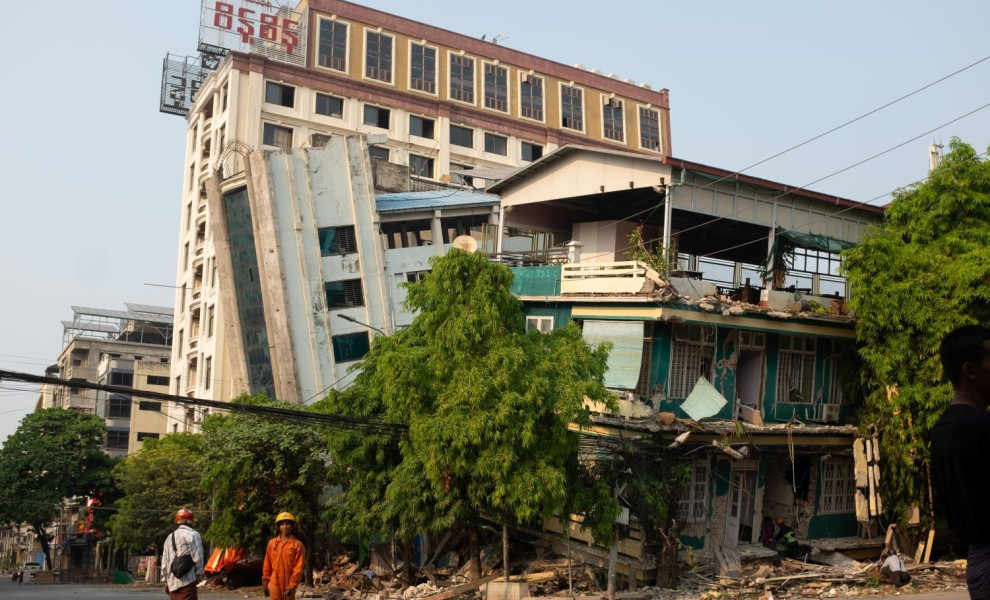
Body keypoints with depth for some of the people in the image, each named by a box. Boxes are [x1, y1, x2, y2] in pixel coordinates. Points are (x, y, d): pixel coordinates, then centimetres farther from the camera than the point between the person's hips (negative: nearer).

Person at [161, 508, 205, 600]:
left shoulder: (170, 537, 16)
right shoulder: (193, 534, -6)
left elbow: (164, 561, 16)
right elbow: (197, 558, -10)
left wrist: (165, 580, 22)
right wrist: (198, 575, 3)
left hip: (172, 582, 7)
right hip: (187, 581, -7)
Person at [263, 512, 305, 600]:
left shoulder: (298, 544, -4)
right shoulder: (272, 543, 6)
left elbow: (298, 567, -8)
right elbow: (267, 565, 10)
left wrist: (292, 584, -14)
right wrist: (265, 582, 9)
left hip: (289, 583, -1)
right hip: (274, 582, 2)